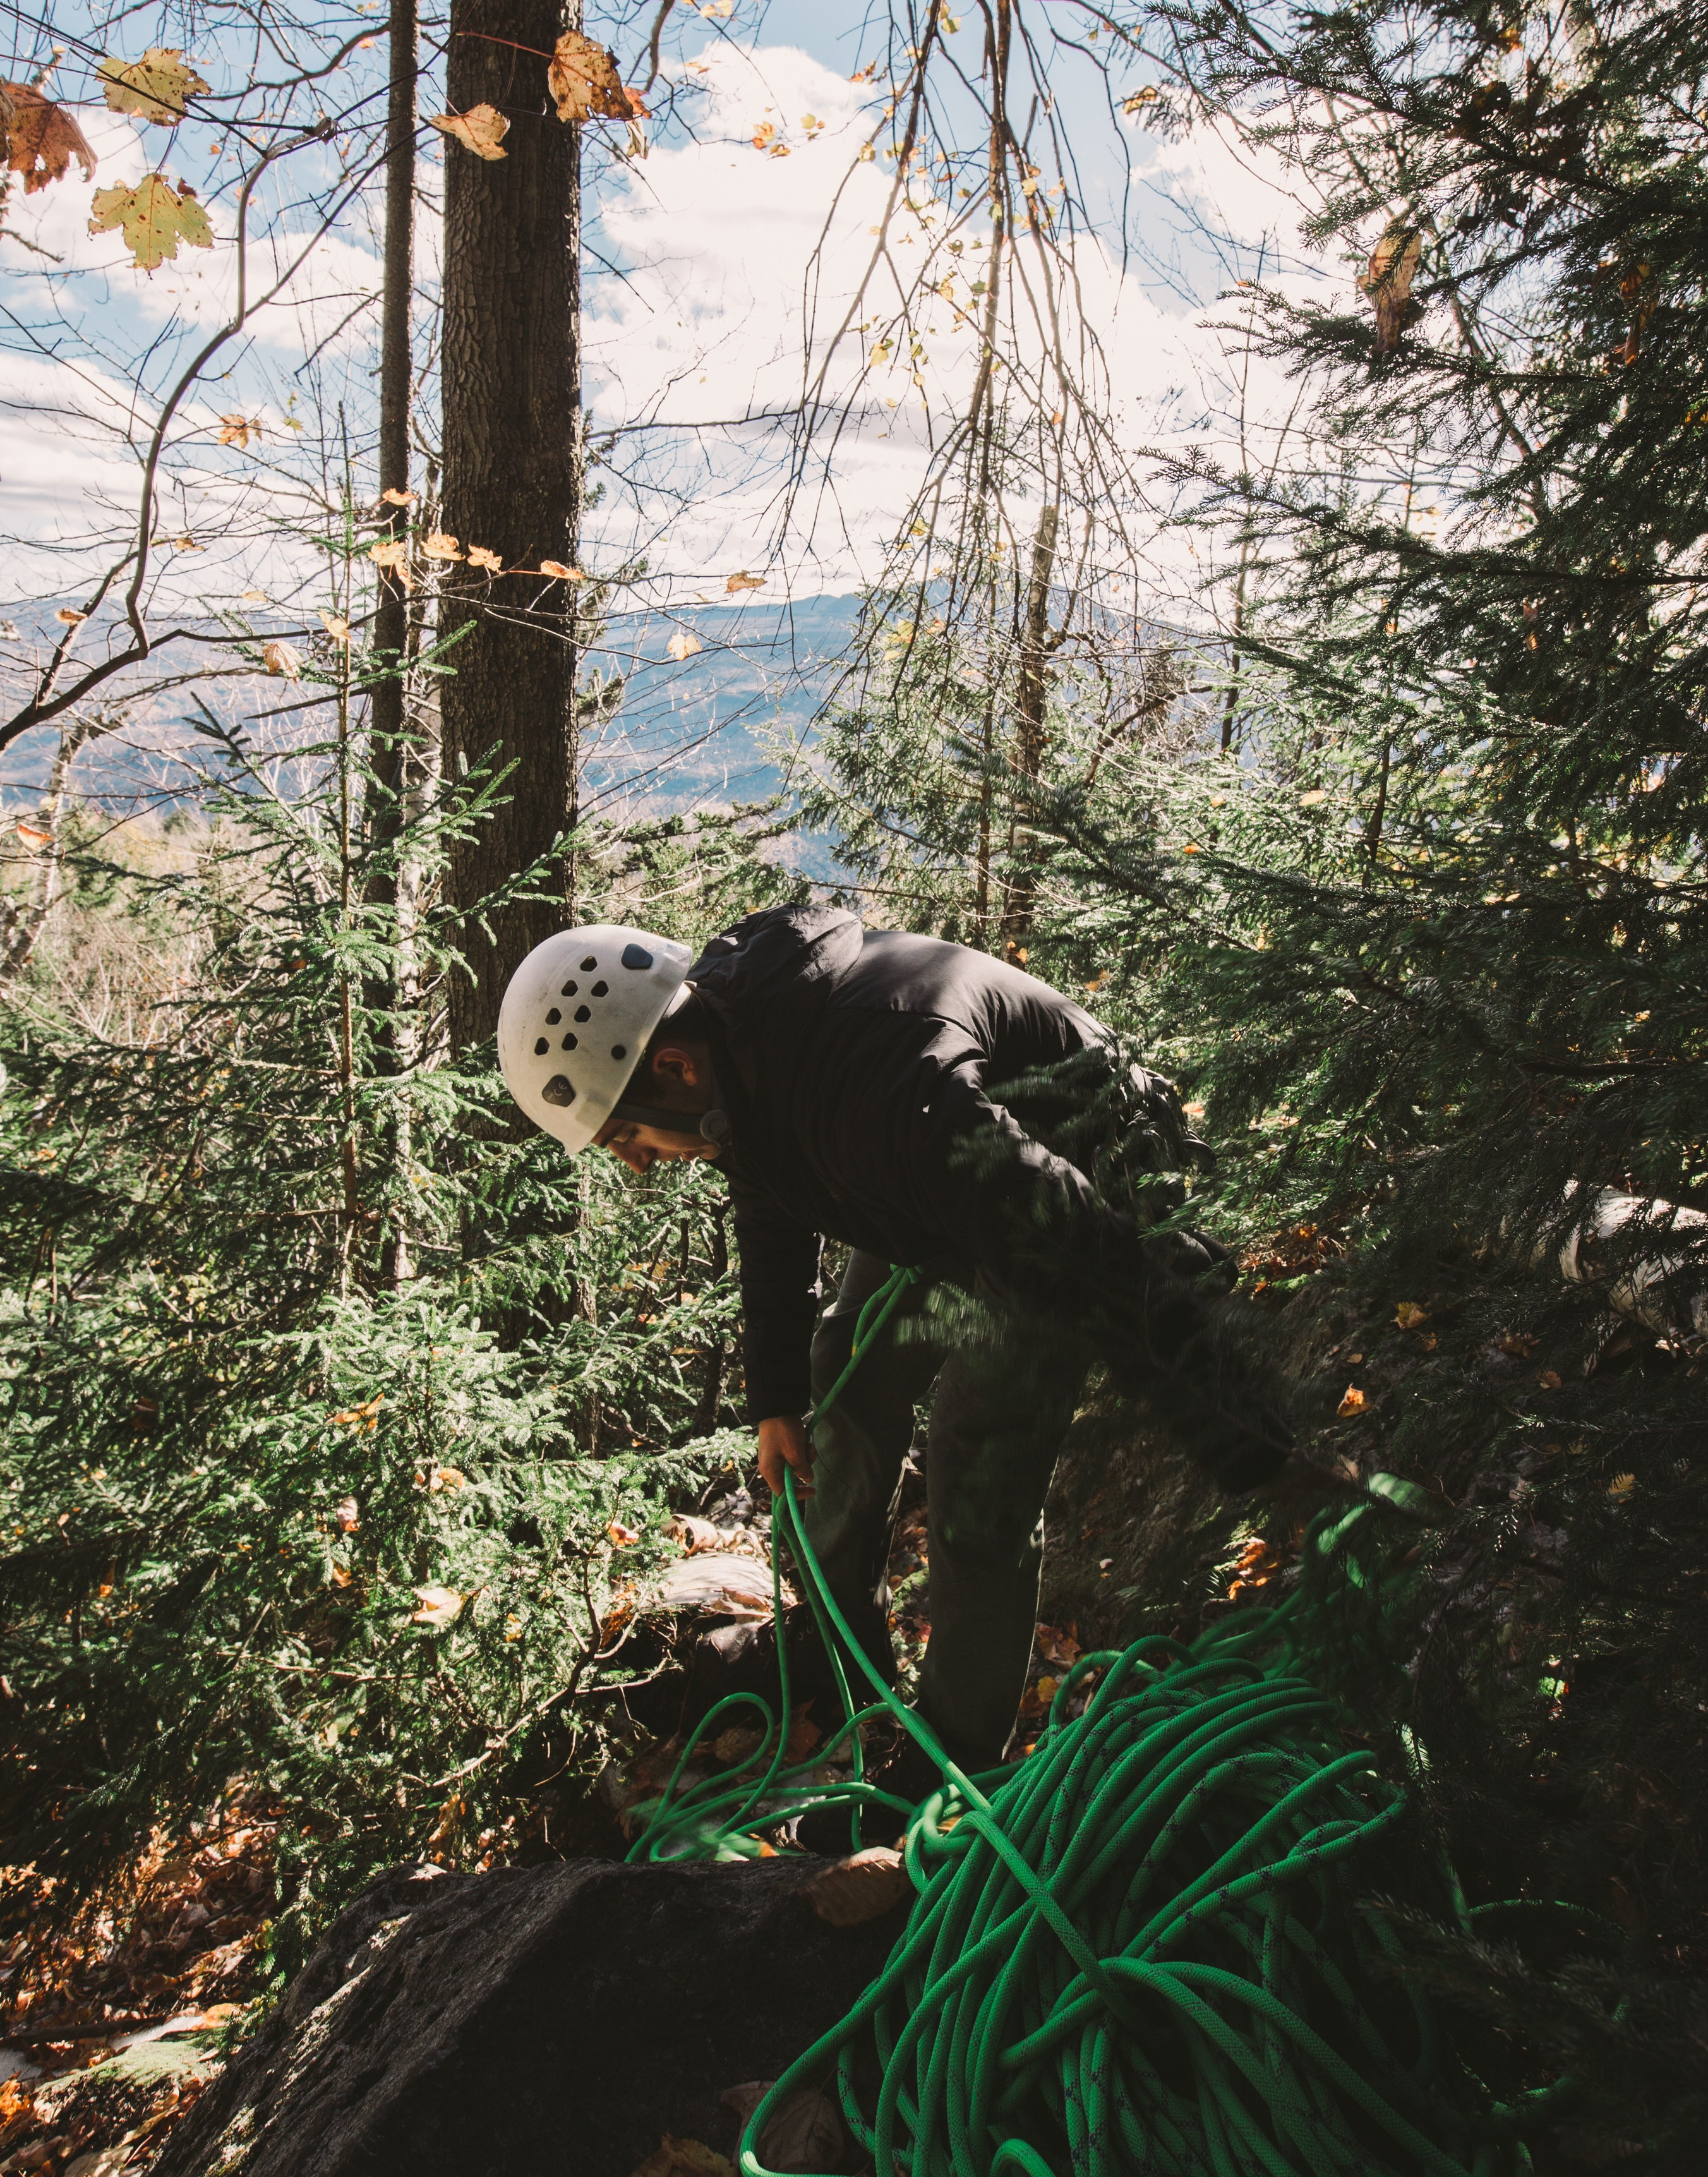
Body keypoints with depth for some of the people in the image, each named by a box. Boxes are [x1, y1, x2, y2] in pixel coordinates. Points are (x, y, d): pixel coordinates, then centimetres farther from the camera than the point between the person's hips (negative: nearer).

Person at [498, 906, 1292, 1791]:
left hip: (1056, 1191, -8)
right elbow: (773, 1228, 5)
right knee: (846, 1397, 14)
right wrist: (774, 1398, 12)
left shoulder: (875, 1091, -43)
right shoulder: (723, 1030, -14)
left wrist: (1246, 1443, -29)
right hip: (925, 1209, 8)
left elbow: (1089, 1255, -38)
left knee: (976, 1474, -12)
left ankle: (954, 1764, 8)